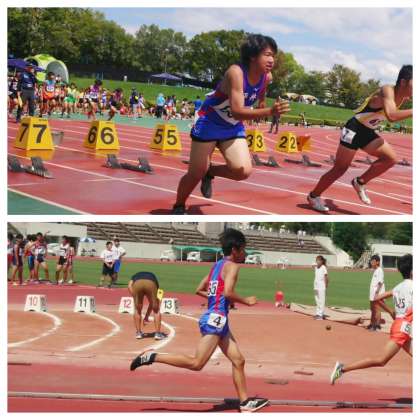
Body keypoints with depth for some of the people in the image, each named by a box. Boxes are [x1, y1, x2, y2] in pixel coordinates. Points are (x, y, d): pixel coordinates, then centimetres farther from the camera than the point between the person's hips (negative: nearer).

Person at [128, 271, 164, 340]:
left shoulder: (135, 276, 42)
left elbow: (130, 286, 15)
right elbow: (153, 302, 40)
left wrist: (135, 297, 16)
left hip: (137, 283, 0)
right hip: (150, 284, 0)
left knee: (137, 309, 22)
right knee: (156, 310, 18)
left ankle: (138, 332, 25)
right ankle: (157, 333, 15)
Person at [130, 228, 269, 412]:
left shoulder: (217, 265, 18)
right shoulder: (232, 265, -8)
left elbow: (199, 290, 20)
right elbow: (228, 292, -23)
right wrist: (247, 301, -8)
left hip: (215, 318, 10)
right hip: (216, 318, -10)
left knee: (238, 361, 12)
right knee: (196, 363, -12)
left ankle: (245, 402, 14)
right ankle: (152, 356, -10)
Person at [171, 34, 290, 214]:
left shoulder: (267, 77, -11)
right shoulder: (236, 72, -31)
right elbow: (237, 111, -41)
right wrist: (269, 112, -50)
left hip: (233, 127, 6)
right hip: (209, 123, -5)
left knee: (244, 171, -13)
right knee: (196, 174, 0)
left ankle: (210, 172, 17)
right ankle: (178, 207, 26)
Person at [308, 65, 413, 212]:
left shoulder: (404, 98, -1)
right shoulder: (387, 91, -27)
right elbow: (391, 115, -44)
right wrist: (413, 111, -43)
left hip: (368, 133, 8)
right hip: (354, 130, -8)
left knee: (390, 158, -5)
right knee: (340, 169, 2)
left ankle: (360, 182, 11)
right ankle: (313, 196, 19)